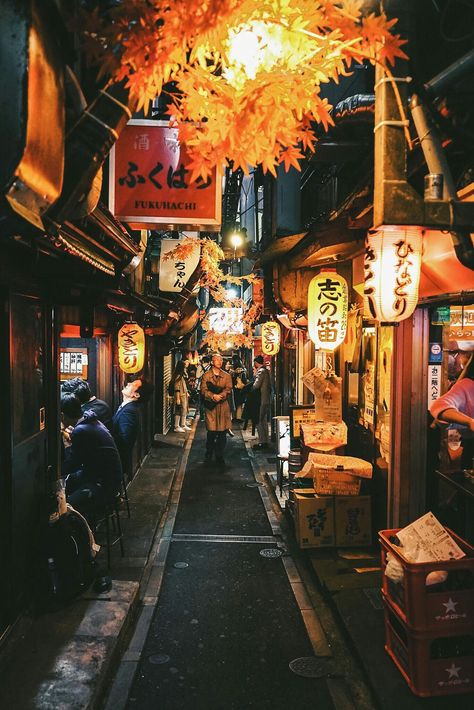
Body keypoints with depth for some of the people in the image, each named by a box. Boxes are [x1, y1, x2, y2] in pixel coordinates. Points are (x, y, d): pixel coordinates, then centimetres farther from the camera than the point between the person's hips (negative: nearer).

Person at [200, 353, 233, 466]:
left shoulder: (227, 376, 13)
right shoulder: (206, 375, 6)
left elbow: (228, 389, 0)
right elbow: (203, 390, -4)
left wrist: (220, 395, -18)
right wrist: (213, 396, -20)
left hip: (223, 406, 2)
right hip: (211, 406, -2)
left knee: (222, 432, 1)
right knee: (212, 431, -3)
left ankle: (219, 456, 10)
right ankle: (209, 453, 18)